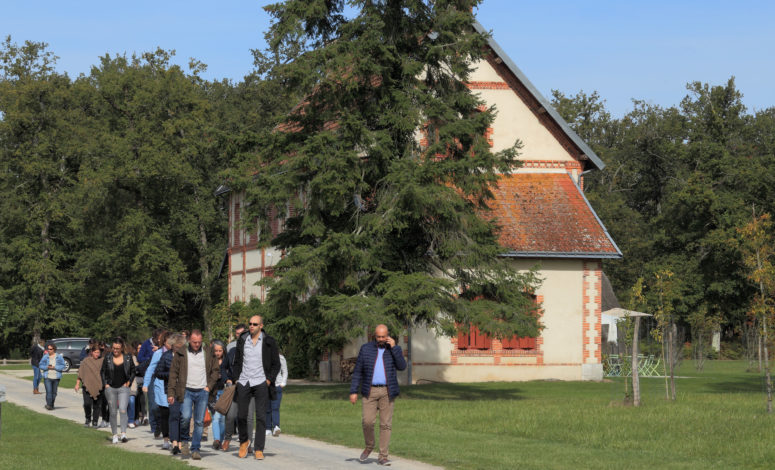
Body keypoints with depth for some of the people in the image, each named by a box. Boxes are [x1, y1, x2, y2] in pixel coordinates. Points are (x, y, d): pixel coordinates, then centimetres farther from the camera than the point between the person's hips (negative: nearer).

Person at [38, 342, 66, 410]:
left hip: (56, 377, 1)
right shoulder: (45, 357, 4)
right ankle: (48, 405, -11)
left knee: (54, 392, 8)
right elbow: (40, 365, 7)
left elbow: (63, 366, -2)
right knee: (49, 391, -13)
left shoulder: (59, 357, 1)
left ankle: (52, 405, 22)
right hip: (47, 377, -1)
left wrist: (54, 367, -14)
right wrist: (47, 367, -12)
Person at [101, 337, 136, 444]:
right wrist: (106, 384, 1)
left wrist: (129, 382, 0)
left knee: (123, 410, -17)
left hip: (123, 388, -1)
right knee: (113, 412, 5)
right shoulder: (107, 358, 3)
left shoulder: (128, 358, 2)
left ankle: (123, 434, -20)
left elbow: (133, 371, 12)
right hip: (111, 388, 1)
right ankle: (115, 435, 14)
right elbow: (103, 372, 11)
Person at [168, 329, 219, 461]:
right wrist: (171, 393, -2)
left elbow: (215, 370, 16)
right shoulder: (181, 354, 2)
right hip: (187, 391, -2)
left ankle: (195, 449, 9)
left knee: (199, 421, 1)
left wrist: (209, 386, 3)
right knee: (186, 417, -18)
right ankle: (185, 440, 8)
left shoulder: (207, 354, 8)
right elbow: (173, 373, 3)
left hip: (202, 392, 2)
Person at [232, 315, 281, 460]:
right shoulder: (242, 341, 8)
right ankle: (244, 441, 26)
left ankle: (258, 449, -1)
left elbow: (276, 365, 5)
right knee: (241, 416, 2)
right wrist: (236, 379, 6)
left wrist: (269, 380, -5)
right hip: (244, 383, 2)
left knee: (261, 417, -5)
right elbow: (237, 362, 16)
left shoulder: (269, 342, 2)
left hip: (261, 383, -2)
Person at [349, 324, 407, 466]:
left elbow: (402, 366, -13)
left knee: (386, 424, -2)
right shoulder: (366, 349, 3)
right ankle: (369, 446, 18)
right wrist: (353, 391, -3)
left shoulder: (395, 349, 3)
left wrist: (394, 347, -16)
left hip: (387, 392, 0)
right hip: (370, 391, 0)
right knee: (367, 422, -9)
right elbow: (357, 371, 3)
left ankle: (383, 457, 2)